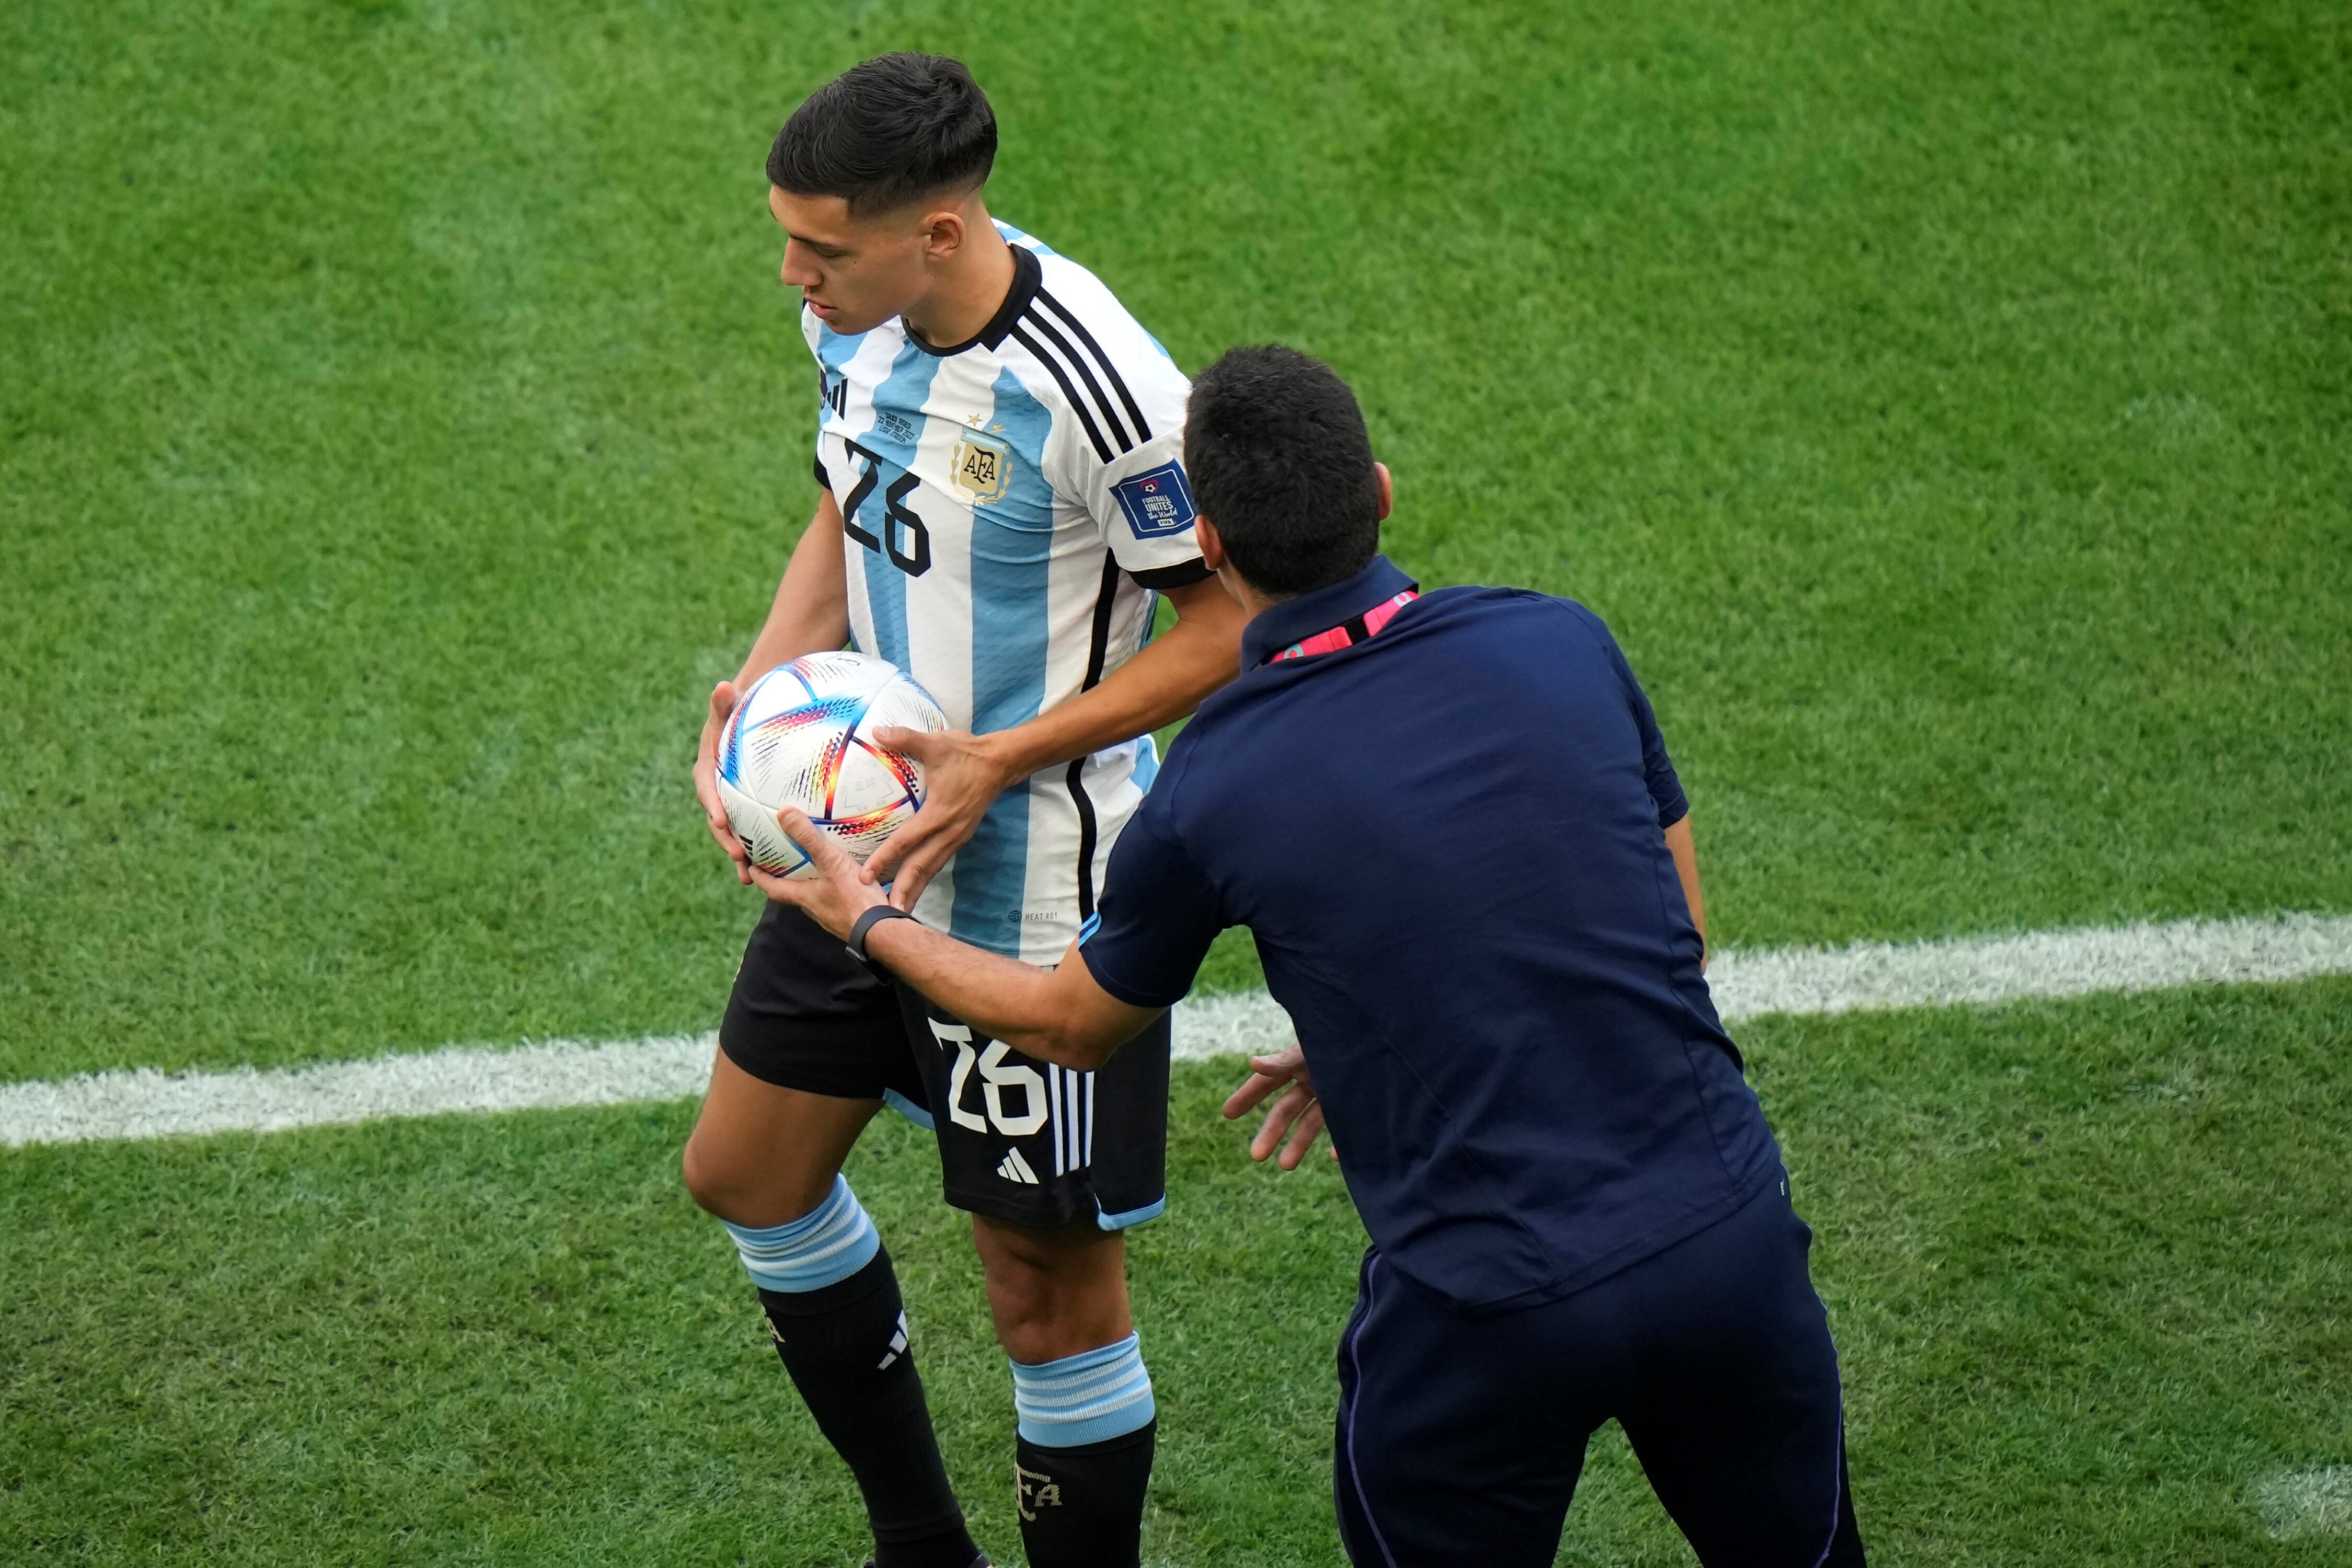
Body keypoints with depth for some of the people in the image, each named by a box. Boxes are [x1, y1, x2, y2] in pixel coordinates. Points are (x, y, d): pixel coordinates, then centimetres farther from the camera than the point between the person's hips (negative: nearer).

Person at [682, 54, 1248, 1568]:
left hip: (1040, 891, -9)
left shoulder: (1099, 390, -28)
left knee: (1050, 1291, 1)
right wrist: (759, 696, -2)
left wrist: (1000, 759, -24)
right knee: (746, 1173, 20)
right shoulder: (854, 319, -4)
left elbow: (1231, 629, -19)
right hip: (868, 838, 9)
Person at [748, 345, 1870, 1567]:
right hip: (1725, 1232, 3)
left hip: (1486, 1316, -3)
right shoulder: (1563, 643, -1)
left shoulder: (1210, 792, -9)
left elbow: (1068, 1025, 12)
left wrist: (871, 926, 28)